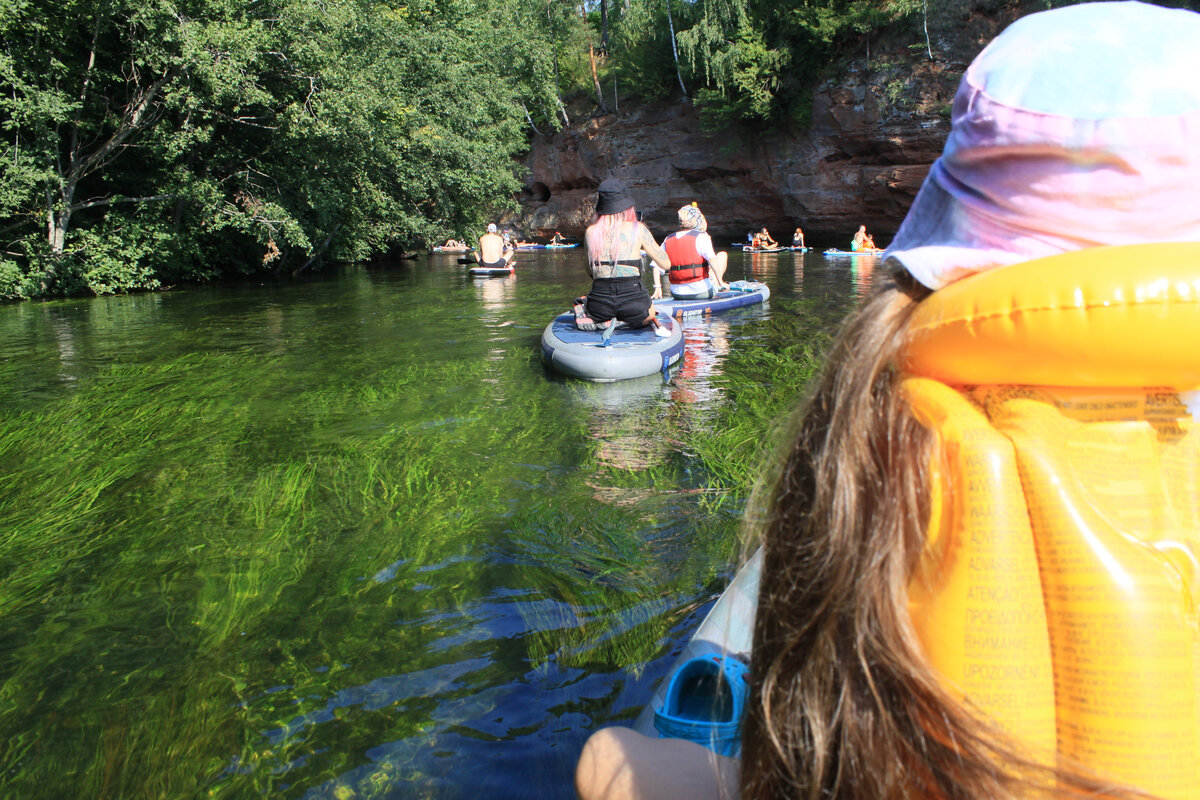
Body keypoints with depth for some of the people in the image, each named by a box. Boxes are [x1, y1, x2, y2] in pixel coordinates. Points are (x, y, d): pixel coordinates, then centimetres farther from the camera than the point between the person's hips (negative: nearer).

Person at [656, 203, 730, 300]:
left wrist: (657, 288, 2)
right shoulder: (701, 236, -9)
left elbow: (657, 265, 0)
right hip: (702, 292, -4)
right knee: (723, 255, 15)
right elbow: (712, 259, -22)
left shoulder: (668, 240, 5)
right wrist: (721, 282, -21)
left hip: (677, 294, 5)